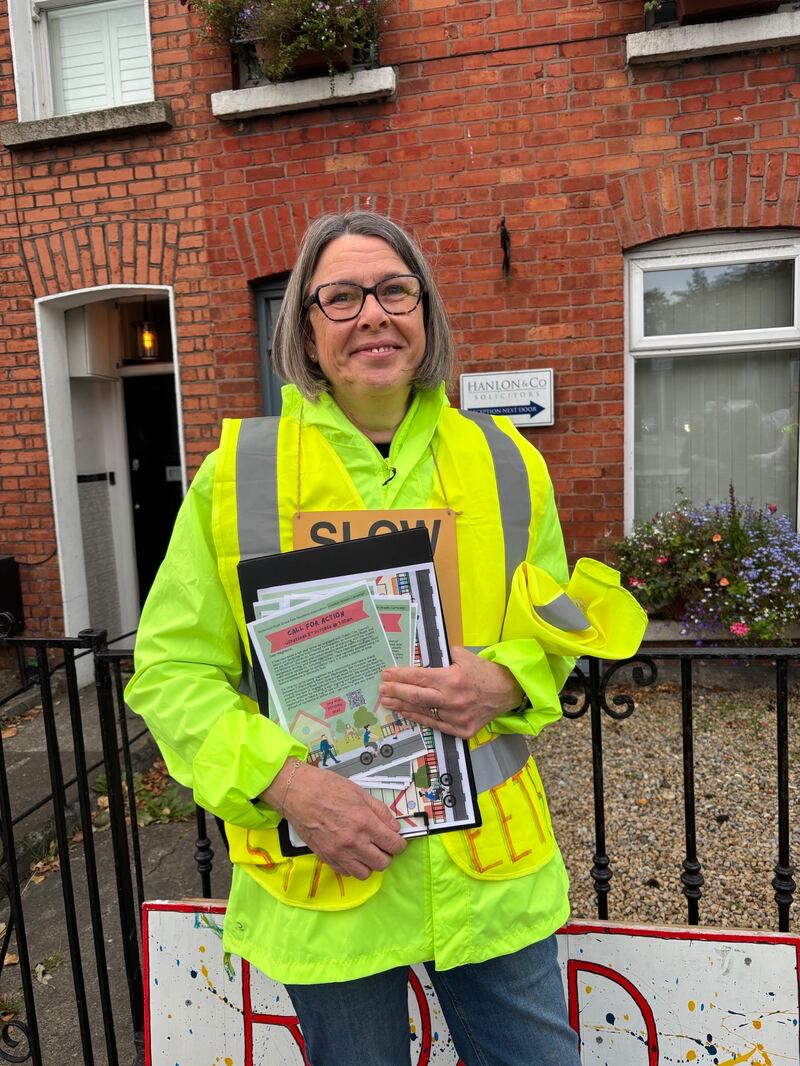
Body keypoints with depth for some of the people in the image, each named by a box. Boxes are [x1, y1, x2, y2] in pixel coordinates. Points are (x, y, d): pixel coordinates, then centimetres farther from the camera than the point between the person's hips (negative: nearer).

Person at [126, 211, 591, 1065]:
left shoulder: (505, 464, 1)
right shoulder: (236, 473, -6)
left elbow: (552, 632, 8)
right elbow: (171, 672, -4)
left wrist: (501, 682, -15)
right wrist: (285, 783, -18)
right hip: (317, 876, -1)